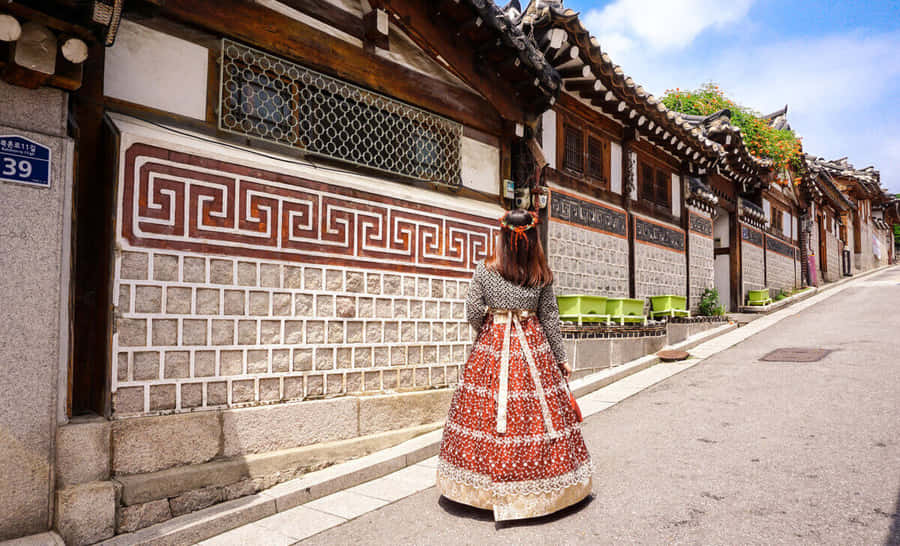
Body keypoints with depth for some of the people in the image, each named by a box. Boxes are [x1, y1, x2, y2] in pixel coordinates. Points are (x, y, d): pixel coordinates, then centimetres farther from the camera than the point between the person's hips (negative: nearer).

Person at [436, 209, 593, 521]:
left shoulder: (484, 271, -4)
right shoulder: (542, 275, -1)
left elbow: (473, 314, -4)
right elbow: (550, 320, 3)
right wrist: (561, 359, 12)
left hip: (491, 348, -1)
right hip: (534, 347, 1)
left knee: (484, 411, 6)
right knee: (537, 412, 8)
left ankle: (492, 486, 14)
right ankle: (538, 484, 17)